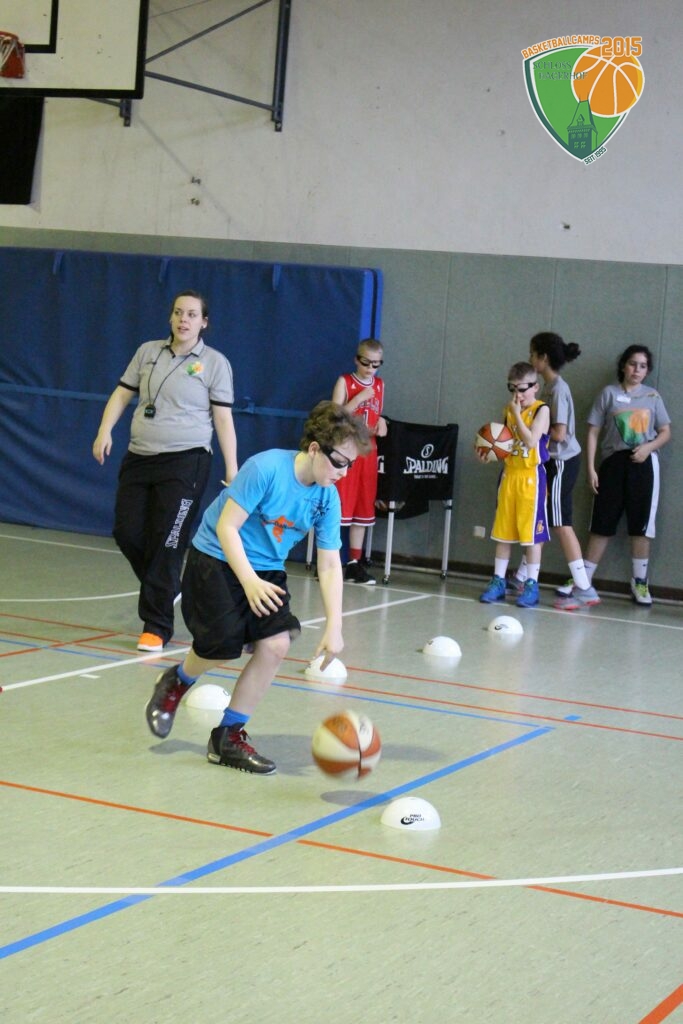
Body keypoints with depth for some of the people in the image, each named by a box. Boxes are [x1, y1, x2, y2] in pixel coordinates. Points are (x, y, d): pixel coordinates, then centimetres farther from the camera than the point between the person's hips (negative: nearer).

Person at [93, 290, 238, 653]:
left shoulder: (214, 363, -1)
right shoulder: (148, 352, 10)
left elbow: (223, 419, -2)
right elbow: (122, 394, 13)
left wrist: (232, 471, -6)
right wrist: (105, 430, -2)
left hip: (185, 462, -4)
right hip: (139, 458, 5)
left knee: (167, 544, -6)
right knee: (127, 533, 1)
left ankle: (156, 626, 5)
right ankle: (165, 589, 29)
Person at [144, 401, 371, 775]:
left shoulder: (327, 498, -7)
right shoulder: (266, 468, -24)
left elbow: (329, 565, -4)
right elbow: (227, 527, -23)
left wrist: (333, 626, -12)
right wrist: (250, 581, -34)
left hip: (266, 569, 6)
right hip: (217, 559, -5)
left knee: (276, 643, -13)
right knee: (221, 645, -14)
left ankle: (228, 737, 1)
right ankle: (175, 683, 24)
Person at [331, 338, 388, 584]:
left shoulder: (380, 385, 11)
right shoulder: (344, 382, -4)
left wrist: (381, 423, 2)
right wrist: (358, 398, -19)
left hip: (368, 452, 5)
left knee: (363, 508, 7)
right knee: (338, 506, -6)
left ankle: (355, 563, 14)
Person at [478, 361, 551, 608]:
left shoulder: (541, 410, -8)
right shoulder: (509, 409, 10)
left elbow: (531, 441, -20)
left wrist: (517, 414, -17)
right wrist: (488, 453, -2)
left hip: (531, 476, -6)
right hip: (509, 474, 6)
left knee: (531, 532, -2)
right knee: (502, 530, 9)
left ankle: (531, 585, 4)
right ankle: (498, 581, 16)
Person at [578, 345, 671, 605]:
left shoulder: (653, 396, 8)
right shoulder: (609, 393, 3)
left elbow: (666, 432, 9)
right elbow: (593, 432, 2)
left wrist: (649, 447, -11)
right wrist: (590, 468, -5)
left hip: (643, 464, 1)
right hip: (613, 462, -1)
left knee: (641, 525, 3)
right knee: (602, 524, 2)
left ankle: (640, 582, 13)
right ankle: (583, 578, 10)